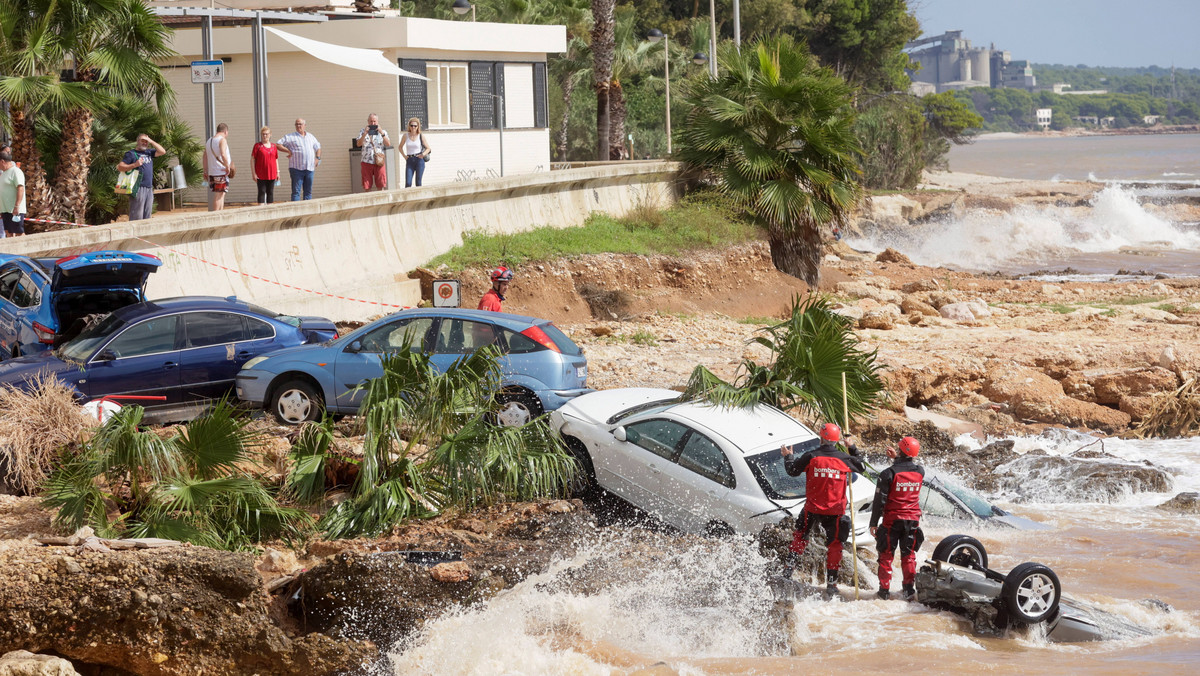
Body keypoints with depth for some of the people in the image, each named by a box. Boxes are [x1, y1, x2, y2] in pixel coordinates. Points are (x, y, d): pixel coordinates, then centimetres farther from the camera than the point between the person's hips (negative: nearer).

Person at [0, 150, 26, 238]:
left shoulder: (16, 172, -10)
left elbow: (20, 189, -20)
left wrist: (17, 206, -26)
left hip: (14, 210, -9)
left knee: (19, 232, -9)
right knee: (8, 232, 7)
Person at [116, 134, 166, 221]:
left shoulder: (149, 152, 18)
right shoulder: (131, 154, 1)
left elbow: (162, 151, 10)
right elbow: (119, 167, -4)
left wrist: (151, 141, 6)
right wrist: (134, 165, -16)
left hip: (149, 189, 7)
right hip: (138, 188, -7)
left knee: (146, 217, 8)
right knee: (137, 217, -11)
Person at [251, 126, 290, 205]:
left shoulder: (274, 146, 10)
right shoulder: (257, 146, -3)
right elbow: (252, 159, -3)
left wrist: (277, 172, 12)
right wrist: (254, 173, -9)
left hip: (272, 174, 4)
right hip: (261, 174, -4)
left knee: (270, 192, 9)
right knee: (262, 192, -3)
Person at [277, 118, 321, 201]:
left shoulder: (311, 137, 17)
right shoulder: (290, 137, 2)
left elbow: (318, 147, 30)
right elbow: (278, 145, -2)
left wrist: (317, 158, 13)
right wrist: (288, 151, -12)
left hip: (310, 169, 5)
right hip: (296, 168, -5)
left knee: (308, 191, 8)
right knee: (296, 191, -8)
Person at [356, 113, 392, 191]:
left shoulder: (383, 132, 8)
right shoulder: (363, 131, 8)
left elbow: (388, 144, -5)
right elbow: (358, 144, -5)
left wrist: (382, 133, -15)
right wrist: (364, 134, -18)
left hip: (379, 162, 0)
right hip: (366, 162, 0)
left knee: (380, 186, 1)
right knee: (366, 187, 1)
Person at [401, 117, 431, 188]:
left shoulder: (421, 136, 0)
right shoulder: (406, 135, 4)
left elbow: (428, 148, 8)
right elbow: (400, 147, 18)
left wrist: (423, 154, -9)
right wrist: (404, 156, 4)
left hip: (419, 160, -1)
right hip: (409, 161, 1)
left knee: (418, 183, 1)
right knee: (408, 183, -9)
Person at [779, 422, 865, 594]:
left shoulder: (811, 457, -11)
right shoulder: (844, 459, -7)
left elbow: (792, 471, 2)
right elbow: (861, 467, 13)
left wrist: (788, 456, 20)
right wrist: (853, 449, 24)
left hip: (812, 508, 0)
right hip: (835, 511, 0)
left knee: (800, 537, 22)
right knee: (835, 545, 10)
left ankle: (788, 568, 22)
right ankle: (831, 583, 9)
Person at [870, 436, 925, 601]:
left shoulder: (888, 474, -14)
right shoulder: (920, 471, -2)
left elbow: (879, 501, -12)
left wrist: (873, 523, -4)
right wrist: (897, 458, 21)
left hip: (892, 519, -3)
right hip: (912, 519, 3)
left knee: (886, 555, 7)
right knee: (909, 555, 13)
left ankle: (884, 589, 7)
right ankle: (909, 589, 7)